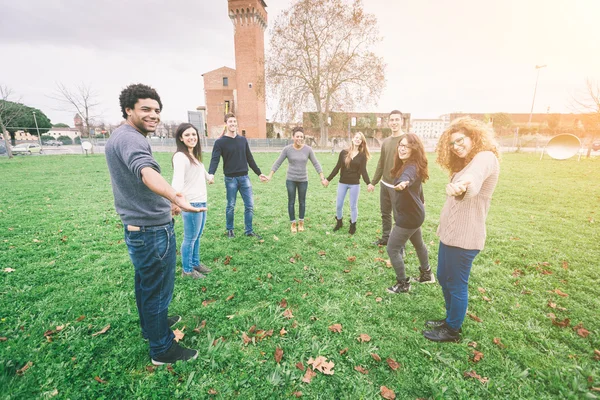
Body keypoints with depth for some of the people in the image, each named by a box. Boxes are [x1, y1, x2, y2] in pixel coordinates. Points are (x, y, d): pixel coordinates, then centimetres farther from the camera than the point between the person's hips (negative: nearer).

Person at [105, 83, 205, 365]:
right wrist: (175, 198, -62)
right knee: (158, 291, 6)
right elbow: (146, 172, -45)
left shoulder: (119, 137, 14)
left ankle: (151, 325, 48)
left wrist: (165, 203, 29)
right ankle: (163, 349, 25)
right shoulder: (130, 139, -21)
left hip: (136, 227, 11)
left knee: (145, 283, 26)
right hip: (153, 231, -10)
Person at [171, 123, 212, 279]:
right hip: (191, 203, -9)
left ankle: (195, 263, 35)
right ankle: (187, 270, 21)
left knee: (197, 237, 19)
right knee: (190, 238, 4)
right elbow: (178, 180, -30)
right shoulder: (180, 156, -15)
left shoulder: (195, 156, 13)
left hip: (202, 202, 9)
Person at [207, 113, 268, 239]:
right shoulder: (220, 142, -4)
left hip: (244, 177, 4)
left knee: (250, 205, 3)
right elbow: (215, 159, -16)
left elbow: (250, 159, 15)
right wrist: (211, 174, -35)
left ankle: (249, 230, 16)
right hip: (230, 179, -4)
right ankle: (230, 230, 25)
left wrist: (259, 173, 14)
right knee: (231, 206, 6)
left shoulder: (243, 140, 9)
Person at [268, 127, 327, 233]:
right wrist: (270, 176, -7)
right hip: (291, 179, -1)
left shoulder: (308, 149, -7)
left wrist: (322, 178, -5)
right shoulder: (287, 149, -9)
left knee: (302, 201, 11)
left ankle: (301, 223, 28)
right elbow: (278, 163, -4)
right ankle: (293, 223, 22)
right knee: (291, 202, 6)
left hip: (303, 180, 1)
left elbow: (316, 164, -2)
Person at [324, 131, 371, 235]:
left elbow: (363, 171, -9)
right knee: (338, 205, 9)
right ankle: (339, 222, 33)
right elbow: (337, 167, 3)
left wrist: (368, 183, -24)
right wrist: (328, 179, 2)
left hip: (355, 184, -1)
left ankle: (353, 225, 27)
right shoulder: (344, 152, 0)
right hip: (342, 182, 2)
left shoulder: (362, 155, -3)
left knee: (353, 206, 8)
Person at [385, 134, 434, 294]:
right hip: (414, 212, 11)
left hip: (408, 216, -11)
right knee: (418, 243, 28)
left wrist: (402, 183, -74)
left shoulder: (411, 167, -25)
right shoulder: (406, 165, 6)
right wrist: (421, 201, 36)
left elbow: (407, 178, -52)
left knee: (392, 249, -2)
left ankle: (403, 284, 15)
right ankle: (427, 274, 50)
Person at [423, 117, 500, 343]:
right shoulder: (466, 163, 16)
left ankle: (452, 331, 27)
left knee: (456, 285, 6)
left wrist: (459, 186, -58)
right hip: (450, 232, 9)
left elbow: (473, 177, -39)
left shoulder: (485, 158, -16)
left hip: (464, 237, -9)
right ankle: (450, 319, 41)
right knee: (443, 278, 20)